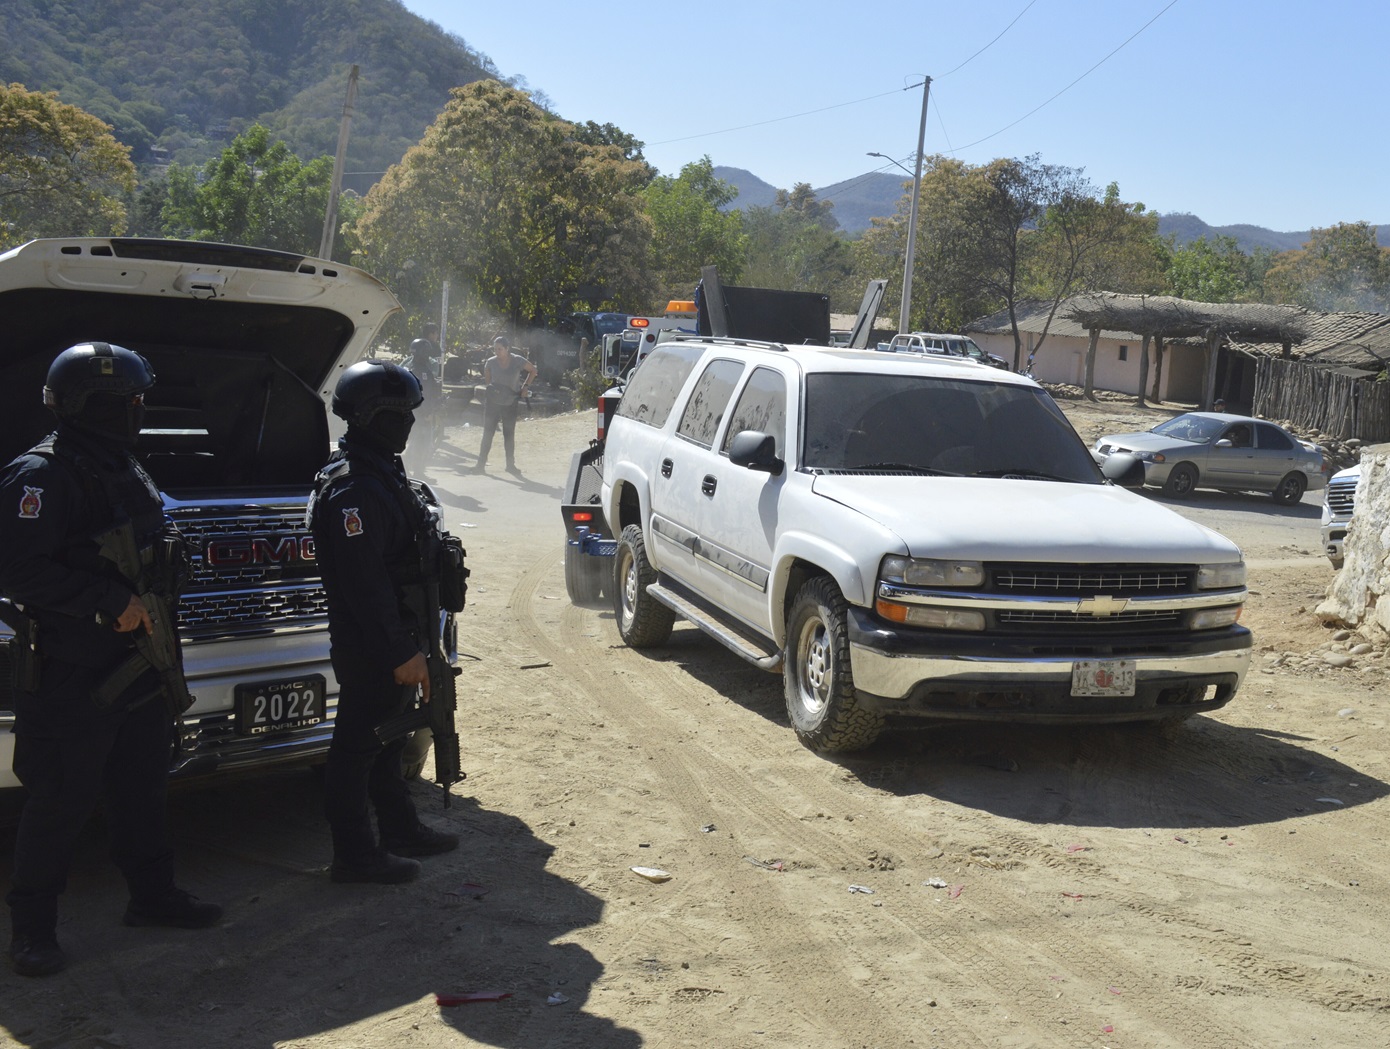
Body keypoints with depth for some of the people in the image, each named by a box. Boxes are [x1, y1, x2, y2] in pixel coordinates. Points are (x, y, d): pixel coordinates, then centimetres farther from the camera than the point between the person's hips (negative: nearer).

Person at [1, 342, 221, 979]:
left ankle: (152, 895, 29)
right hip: (72, 675, -9)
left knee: (143, 788, 16)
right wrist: (112, 602, -24)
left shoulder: (125, 471, 14)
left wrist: (151, 612, 14)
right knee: (60, 801, -1)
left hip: (135, 666, 9)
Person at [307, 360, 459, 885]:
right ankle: (354, 855, 12)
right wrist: (401, 652, -25)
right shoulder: (352, 489, -23)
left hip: (394, 640, 10)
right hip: (369, 646, -10)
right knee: (358, 746, 2)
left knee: (386, 740, 21)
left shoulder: (381, 473, 11)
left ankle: (401, 830, 36)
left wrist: (411, 643, 21)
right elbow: (364, 583, -27)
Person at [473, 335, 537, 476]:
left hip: (510, 404, 0)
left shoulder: (517, 361, -9)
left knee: (509, 435, 7)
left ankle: (510, 465, 17)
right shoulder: (491, 362, -5)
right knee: (487, 433, -1)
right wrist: (490, 386, 3)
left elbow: (533, 370, 5)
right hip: (493, 402, 0)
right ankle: (481, 463, 3)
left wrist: (525, 386, -2)